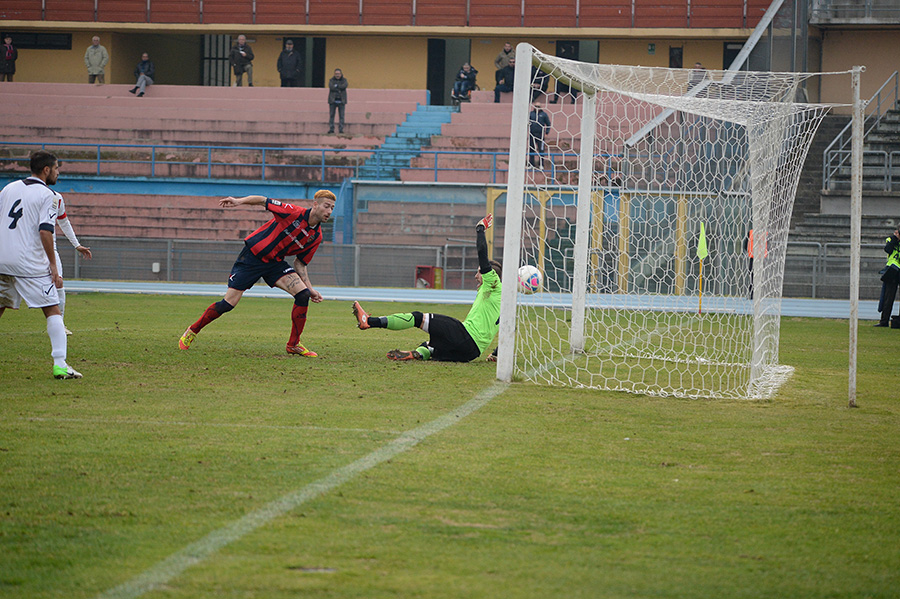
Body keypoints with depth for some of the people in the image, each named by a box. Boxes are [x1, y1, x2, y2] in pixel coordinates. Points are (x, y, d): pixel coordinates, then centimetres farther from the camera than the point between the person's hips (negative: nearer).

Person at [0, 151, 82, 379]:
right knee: (52, 310, 0)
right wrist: (53, 265, -12)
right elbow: (45, 231, -15)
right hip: (30, 263, -6)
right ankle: (59, 364, -11)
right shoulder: (46, 195, -5)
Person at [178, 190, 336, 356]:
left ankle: (293, 345, -1)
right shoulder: (294, 213, -18)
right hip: (252, 257, -5)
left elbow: (300, 263, 10)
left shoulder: (316, 237, 0)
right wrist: (239, 201, -23)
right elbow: (263, 201, -10)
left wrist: (310, 289, 5)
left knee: (303, 294, -14)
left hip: (275, 262, 6)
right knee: (228, 304, -7)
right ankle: (192, 331, 16)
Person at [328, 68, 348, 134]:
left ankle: (341, 129, -4)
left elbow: (344, 86, -13)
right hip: (333, 100, 0)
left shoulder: (344, 80, 7)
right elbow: (331, 87, -12)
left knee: (342, 115, -5)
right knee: (331, 115, -4)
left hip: (341, 101, 0)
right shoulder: (331, 80, 6)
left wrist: (336, 86, -11)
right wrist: (339, 89, -13)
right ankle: (331, 129, -2)